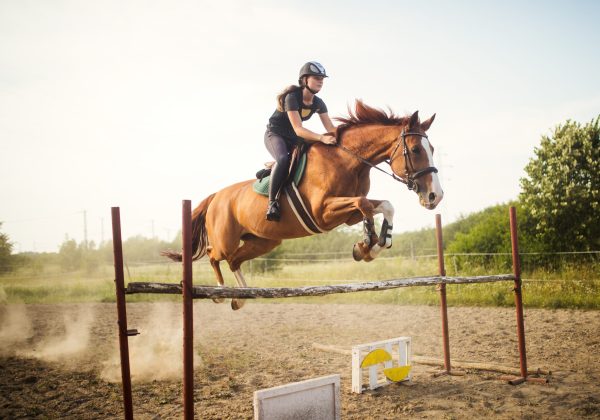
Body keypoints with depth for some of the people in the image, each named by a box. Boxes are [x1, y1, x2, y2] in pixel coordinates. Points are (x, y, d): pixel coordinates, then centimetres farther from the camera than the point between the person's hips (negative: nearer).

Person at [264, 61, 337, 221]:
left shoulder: (318, 103, -2)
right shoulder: (292, 97, -23)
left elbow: (331, 128, -7)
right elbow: (298, 130, -32)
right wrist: (322, 138, -44)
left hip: (294, 139, 7)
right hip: (274, 135, -7)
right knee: (283, 159, -38)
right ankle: (272, 202, -30)